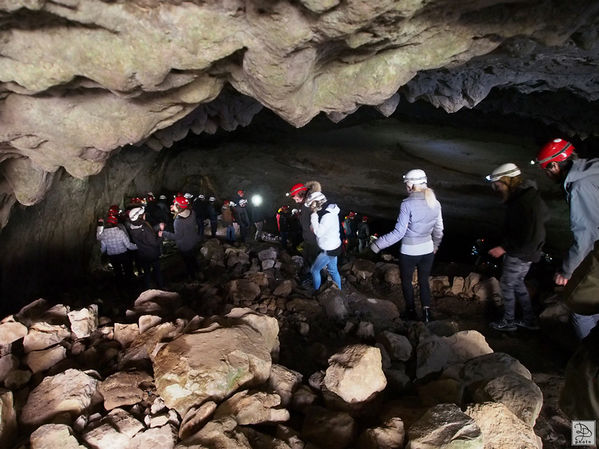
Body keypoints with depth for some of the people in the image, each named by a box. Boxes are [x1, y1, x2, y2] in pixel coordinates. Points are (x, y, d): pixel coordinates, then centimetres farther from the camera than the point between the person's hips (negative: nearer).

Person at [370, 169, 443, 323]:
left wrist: (377, 245, -14)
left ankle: (411, 312, 32)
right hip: (428, 250, 5)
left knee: (406, 281, 19)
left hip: (409, 252, -4)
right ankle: (426, 310, 10)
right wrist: (435, 245, 26)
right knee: (424, 281, 22)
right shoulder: (435, 203, -3)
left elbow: (398, 233, -22)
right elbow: (438, 229, 8)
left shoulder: (407, 204, -21)